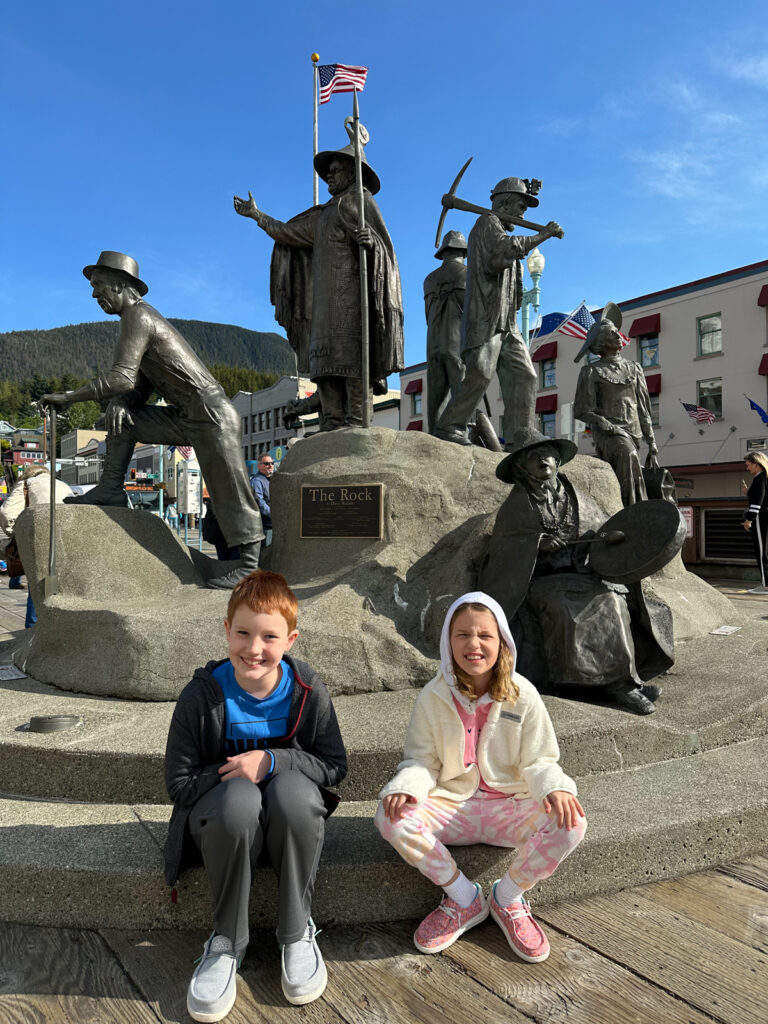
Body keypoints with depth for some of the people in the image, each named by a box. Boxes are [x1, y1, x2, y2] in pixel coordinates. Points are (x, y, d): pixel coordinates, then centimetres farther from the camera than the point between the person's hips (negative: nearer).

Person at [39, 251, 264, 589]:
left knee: (230, 494, -6)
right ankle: (111, 489, 12)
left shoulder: (137, 315, -10)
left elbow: (122, 378, -20)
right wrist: (119, 404, -4)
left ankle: (249, 564, 1)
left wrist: (68, 397, -11)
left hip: (212, 415, -10)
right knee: (122, 418, 11)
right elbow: (140, 387, 17)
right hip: (186, 418, 10)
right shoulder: (142, 316, 20)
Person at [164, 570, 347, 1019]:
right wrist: (234, 776, -23)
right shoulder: (202, 695, -14)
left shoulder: (308, 690, -12)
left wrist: (272, 761, -23)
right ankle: (228, 943, -12)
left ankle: (297, 932, -11)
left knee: (293, 788, -34)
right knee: (239, 796, -35)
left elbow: (335, 766, -8)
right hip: (222, 815, 0)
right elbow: (179, 783, -8)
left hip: (291, 814, 1)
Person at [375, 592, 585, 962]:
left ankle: (507, 898, 0)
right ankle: (464, 898, -2)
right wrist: (405, 788, -24)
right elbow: (421, 760, -1)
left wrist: (555, 787, -25)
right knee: (391, 817, -27)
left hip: (510, 807, 0)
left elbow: (537, 761, -1)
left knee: (570, 823, -28)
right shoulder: (434, 697, -5)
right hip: (452, 806, 1)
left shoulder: (522, 695, -6)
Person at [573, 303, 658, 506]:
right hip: (607, 431, -5)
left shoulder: (634, 369, 18)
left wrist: (651, 441, 14)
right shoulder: (591, 372, 3)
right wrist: (605, 423, -16)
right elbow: (581, 411, -1)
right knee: (627, 454, -30)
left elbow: (643, 407, 18)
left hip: (632, 431, 5)